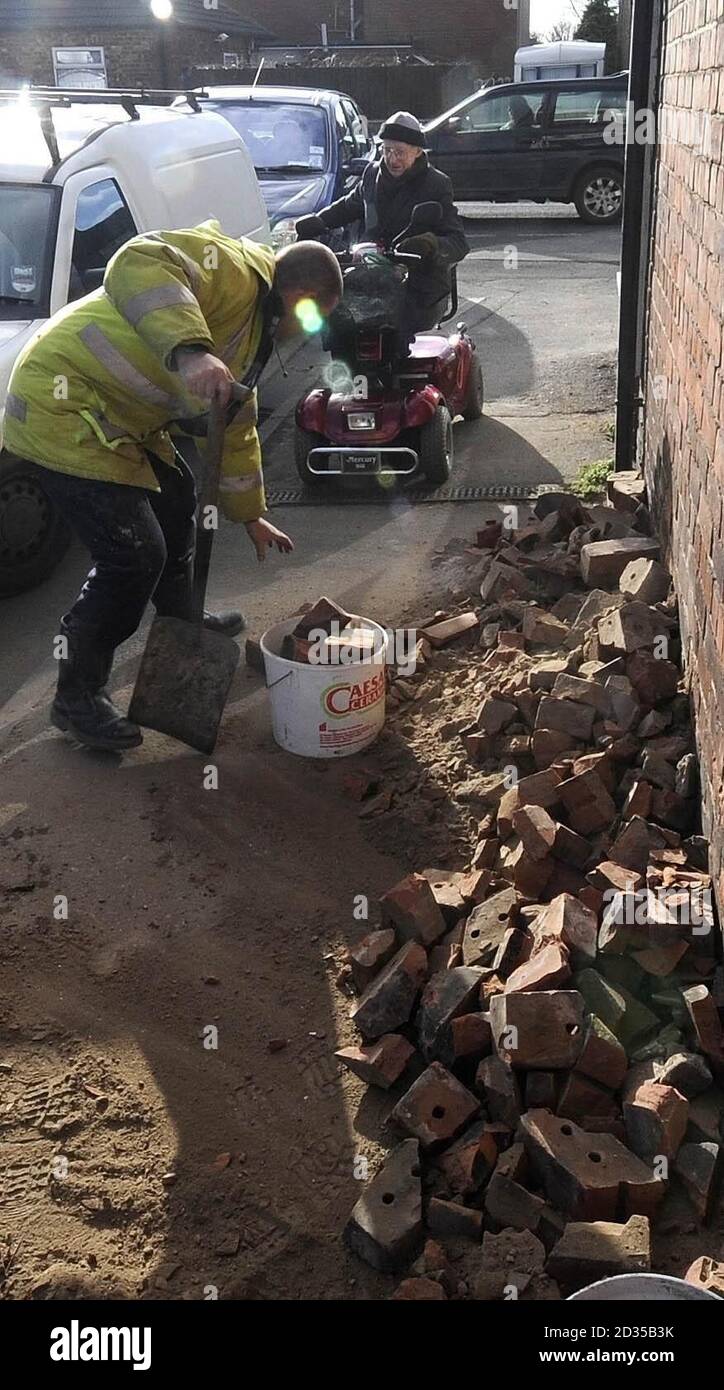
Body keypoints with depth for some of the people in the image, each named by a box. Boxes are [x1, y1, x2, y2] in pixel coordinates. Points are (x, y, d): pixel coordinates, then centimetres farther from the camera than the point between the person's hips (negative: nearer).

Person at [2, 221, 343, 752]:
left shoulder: (251, 331, 18)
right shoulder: (234, 266, -14)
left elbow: (237, 429, 28)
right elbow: (136, 264, -32)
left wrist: (250, 516, 34)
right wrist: (189, 351, -45)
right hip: (61, 403, -11)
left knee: (176, 495, 25)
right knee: (135, 554, -10)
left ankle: (182, 619, 48)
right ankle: (78, 697, 5)